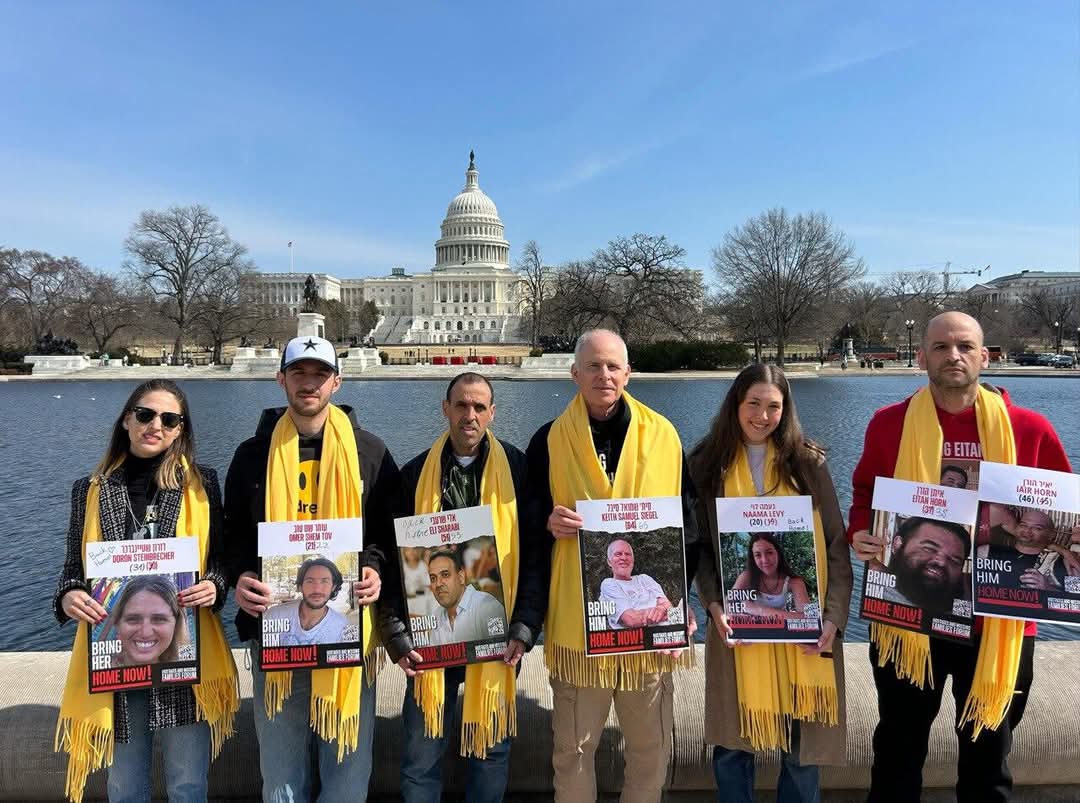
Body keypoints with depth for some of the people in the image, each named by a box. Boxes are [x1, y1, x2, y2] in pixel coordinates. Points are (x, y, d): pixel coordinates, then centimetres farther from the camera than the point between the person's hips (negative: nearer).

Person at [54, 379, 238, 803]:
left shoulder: (201, 483, 1)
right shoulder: (90, 490, 6)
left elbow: (222, 557, 5)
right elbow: (73, 567, 9)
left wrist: (213, 585, -15)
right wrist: (68, 596, -11)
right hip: (112, 656, 2)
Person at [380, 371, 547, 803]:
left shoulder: (516, 468, -2)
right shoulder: (416, 472, 1)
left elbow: (536, 553, -2)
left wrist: (524, 628, -9)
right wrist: (398, 636, -4)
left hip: (496, 635, 0)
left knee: (492, 746, 14)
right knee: (421, 753, 10)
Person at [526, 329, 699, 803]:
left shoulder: (663, 436, 3)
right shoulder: (550, 441, 0)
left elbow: (686, 523, 7)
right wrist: (548, 521, -16)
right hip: (577, 619, -1)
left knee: (651, 747, 14)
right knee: (573, 747, 12)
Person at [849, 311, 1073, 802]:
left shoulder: (1028, 429, -3)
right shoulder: (889, 424, -4)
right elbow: (864, 496, 7)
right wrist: (859, 533, -12)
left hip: (998, 623, 1)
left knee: (988, 752, 20)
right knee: (899, 748, 16)